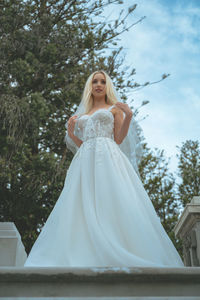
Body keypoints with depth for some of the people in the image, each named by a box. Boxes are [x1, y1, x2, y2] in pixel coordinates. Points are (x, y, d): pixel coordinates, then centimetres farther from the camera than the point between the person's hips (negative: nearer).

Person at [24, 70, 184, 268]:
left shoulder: (115, 108, 17)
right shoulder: (82, 115, 28)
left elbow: (119, 139, 5)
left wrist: (128, 116, -7)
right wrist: (71, 132, 9)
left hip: (108, 158, -4)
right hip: (85, 161, 4)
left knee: (112, 203, -20)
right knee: (84, 209, -12)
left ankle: (121, 260, -23)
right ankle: (89, 259, -18)